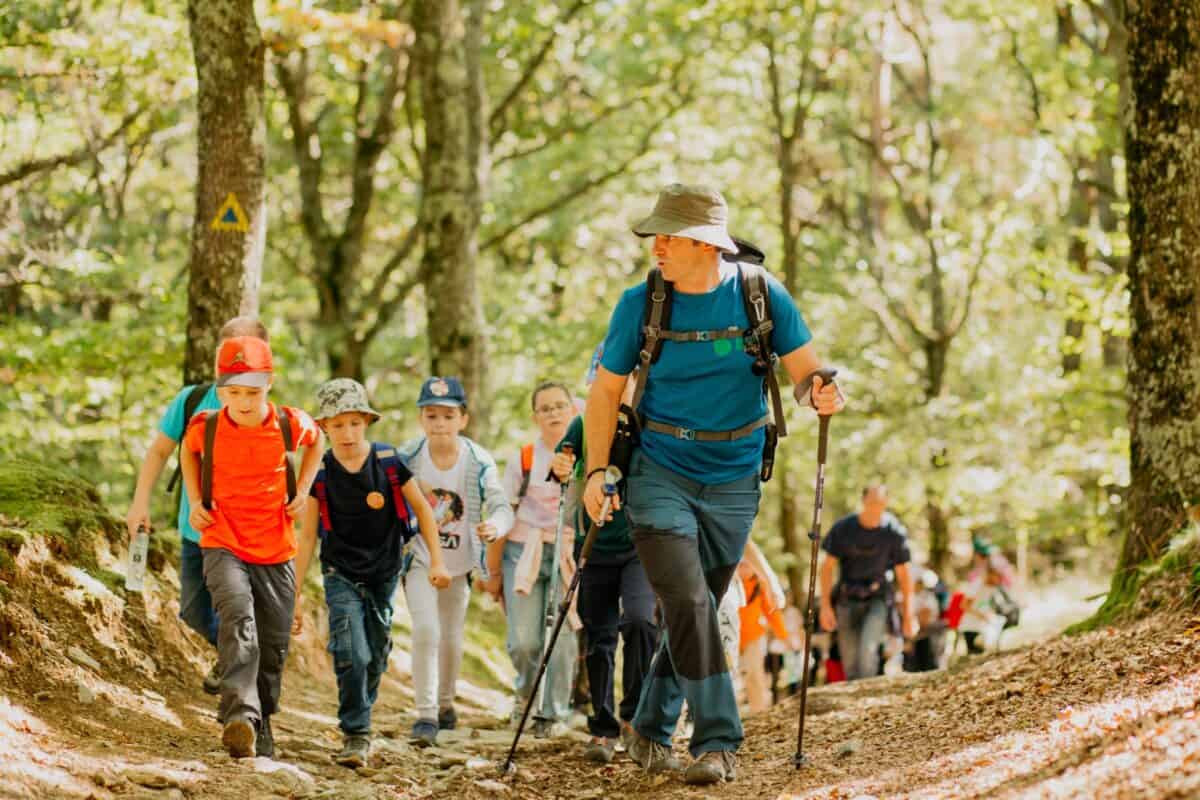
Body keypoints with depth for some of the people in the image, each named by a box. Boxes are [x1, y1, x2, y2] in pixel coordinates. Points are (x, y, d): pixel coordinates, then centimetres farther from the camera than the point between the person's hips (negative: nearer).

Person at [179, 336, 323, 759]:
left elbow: (316, 440, 17)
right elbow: (188, 449, 18)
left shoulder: (290, 425, -7)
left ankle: (260, 726, 28)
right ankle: (240, 715, -42)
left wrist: (302, 490, 7)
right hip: (223, 546, -2)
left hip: (276, 552, 2)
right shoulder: (205, 428, -7)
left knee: (273, 646, 7)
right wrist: (195, 500, 7)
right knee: (237, 616, -29)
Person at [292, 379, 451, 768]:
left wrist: (436, 560, -2)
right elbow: (307, 535, -4)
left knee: (375, 658, 11)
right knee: (351, 655, -16)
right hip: (342, 575, -1)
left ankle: (359, 718, 33)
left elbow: (422, 508, 2)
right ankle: (356, 735, -8)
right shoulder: (320, 474, -11)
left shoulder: (388, 462, -11)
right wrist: (295, 594, -4)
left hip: (384, 573, 2)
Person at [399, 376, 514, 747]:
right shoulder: (407, 457, -13)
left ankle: (445, 702, 39)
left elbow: (502, 507, -20)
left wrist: (494, 526, -42)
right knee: (426, 630, -19)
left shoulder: (479, 462, -14)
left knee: (451, 638, 13)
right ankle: (426, 715, -16)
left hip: (459, 563, 2)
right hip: (419, 560, -2)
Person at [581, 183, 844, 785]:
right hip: (660, 475, -2)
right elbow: (605, 391, 0)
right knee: (687, 604, -17)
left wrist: (820, 394, -27)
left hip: (733, 484, 2)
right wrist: (596, 470, -8)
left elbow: (805, 370, -3)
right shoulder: (641, 304, -8)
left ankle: (651, 732, 26)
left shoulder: (762, 296, -7)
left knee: (698, 610, 10)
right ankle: (717, 742, -15)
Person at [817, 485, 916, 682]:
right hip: (848, 599, 2)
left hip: (877, 599, -2)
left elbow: (903, 574, -1)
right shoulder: (842, 528, -8)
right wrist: (825, 605, -5)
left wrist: (908, 614, 1)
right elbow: (827, 566, 0)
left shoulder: (894, 532, -9)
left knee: (867, 648, -23)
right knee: (850, 659, 0)